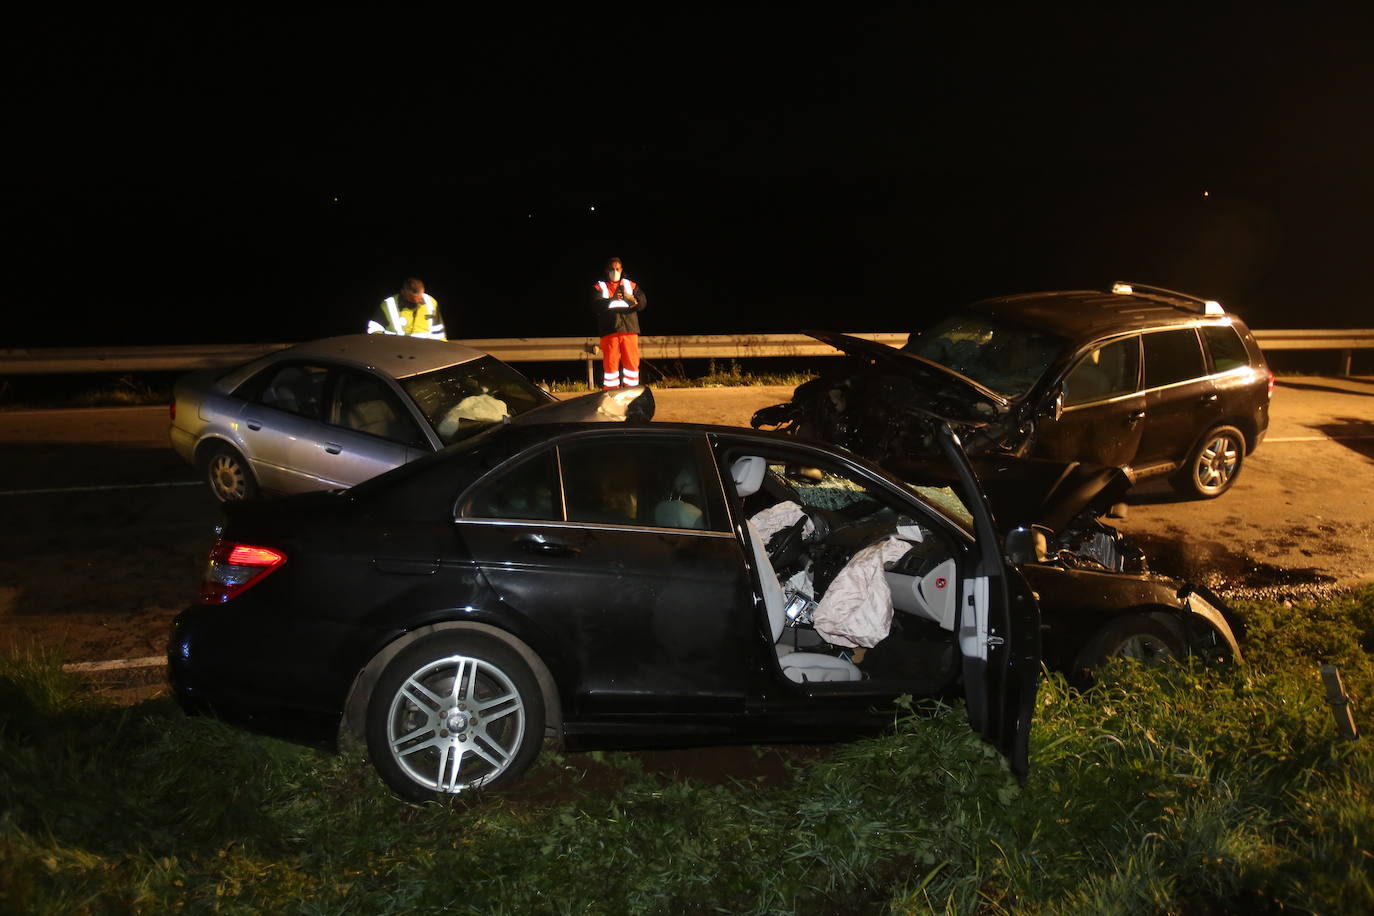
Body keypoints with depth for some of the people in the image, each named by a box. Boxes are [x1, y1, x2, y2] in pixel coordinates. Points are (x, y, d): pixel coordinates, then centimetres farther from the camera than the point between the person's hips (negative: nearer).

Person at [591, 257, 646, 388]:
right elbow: (596, 305, -6)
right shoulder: (599, 286, 12)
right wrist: (612, 300, -23)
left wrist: (633, 299, -18)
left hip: (629, 329, 2)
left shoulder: (631, 285, 18)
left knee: (632, 362, -2)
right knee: (610, 363, -3)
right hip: (609, 331, -2)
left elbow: (643, 302, 4)